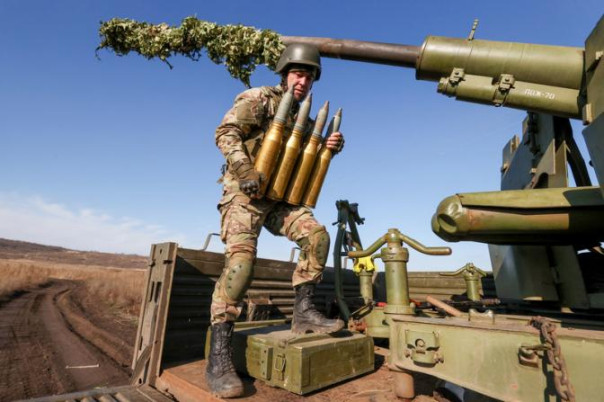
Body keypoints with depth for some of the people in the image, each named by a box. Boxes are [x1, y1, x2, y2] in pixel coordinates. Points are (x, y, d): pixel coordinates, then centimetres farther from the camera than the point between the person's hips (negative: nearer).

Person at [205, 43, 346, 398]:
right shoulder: (260, 99, -1)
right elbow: (226, 133, -11)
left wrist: (330, 146, 1)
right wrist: (244, 169, -26)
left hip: (279, 198, 7)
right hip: (245, 194, -7)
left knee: (317, 235, -9)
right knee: (241, 260, -22)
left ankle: (303, 312, 1)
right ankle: (219, 357, -15)